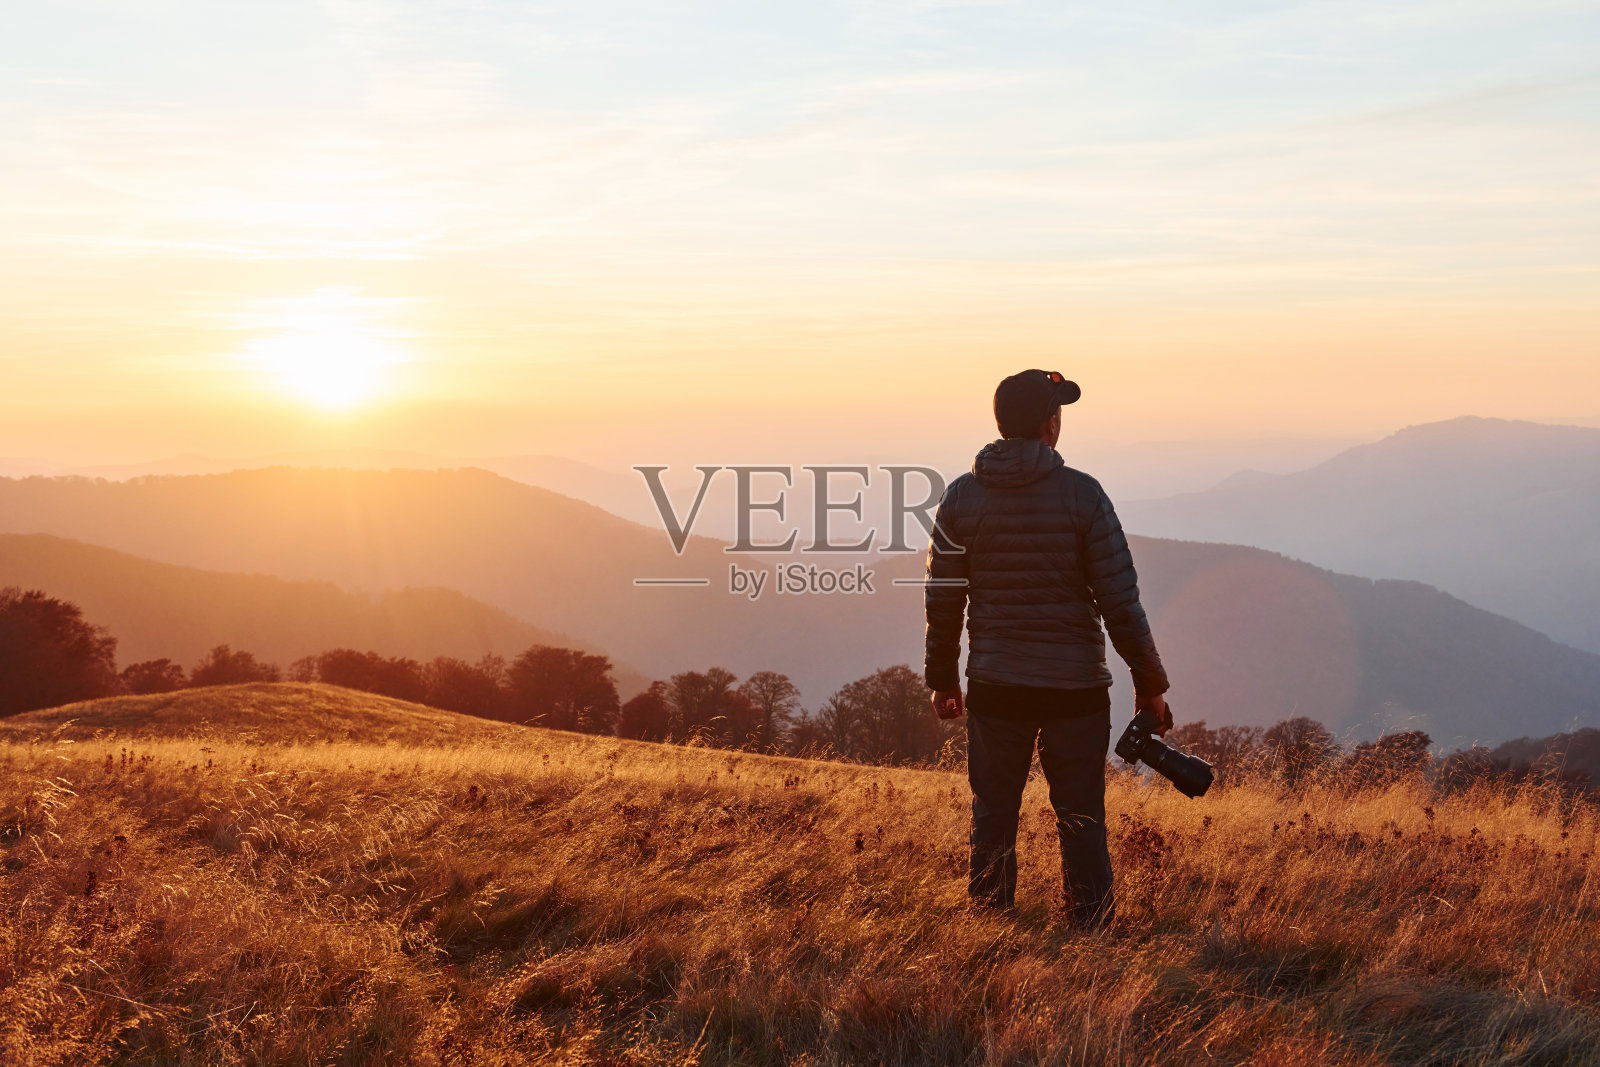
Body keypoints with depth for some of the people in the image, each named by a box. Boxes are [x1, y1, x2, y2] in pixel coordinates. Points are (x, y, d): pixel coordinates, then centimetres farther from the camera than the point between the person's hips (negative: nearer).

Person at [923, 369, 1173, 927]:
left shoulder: (961, 498, 0)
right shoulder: (1081, 494, -7)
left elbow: (942, 602, 4)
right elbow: (1120, 601, -7)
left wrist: (942, 679, 16)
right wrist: (1149, 684, 1)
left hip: (994, 688, 2)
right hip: (1076, 687, -2)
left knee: (993, 819, 12)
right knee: (1082, 823, 8)